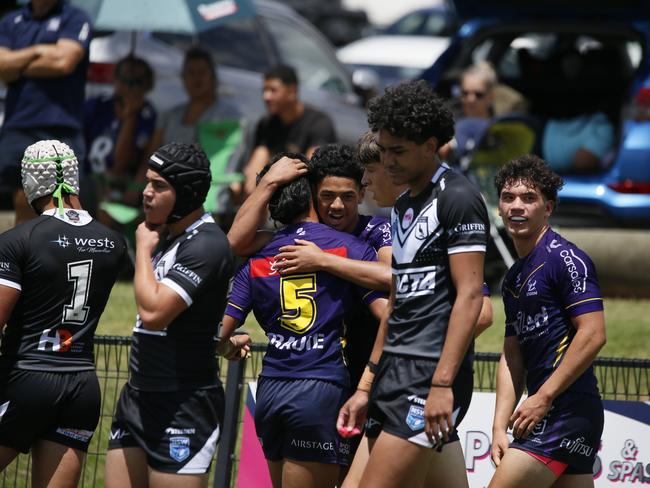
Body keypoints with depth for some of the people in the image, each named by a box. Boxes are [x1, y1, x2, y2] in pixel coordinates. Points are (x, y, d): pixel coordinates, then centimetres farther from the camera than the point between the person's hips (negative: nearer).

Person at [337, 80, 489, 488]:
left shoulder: (458, 198, -8)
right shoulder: (404, 206, 19)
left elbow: (469, 296, -15)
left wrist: (442, 384, -21)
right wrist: (366, 387, 21)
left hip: (430, 377, -9)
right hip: (395, 375, 9)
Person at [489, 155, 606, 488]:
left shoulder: (565, 258, -8)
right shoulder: (514, 278, 20)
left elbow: (592, 335, -16)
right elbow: (512, 357, 20)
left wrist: (543, 398, -16)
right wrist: (500, 427, 9)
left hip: (567, 408, -9)